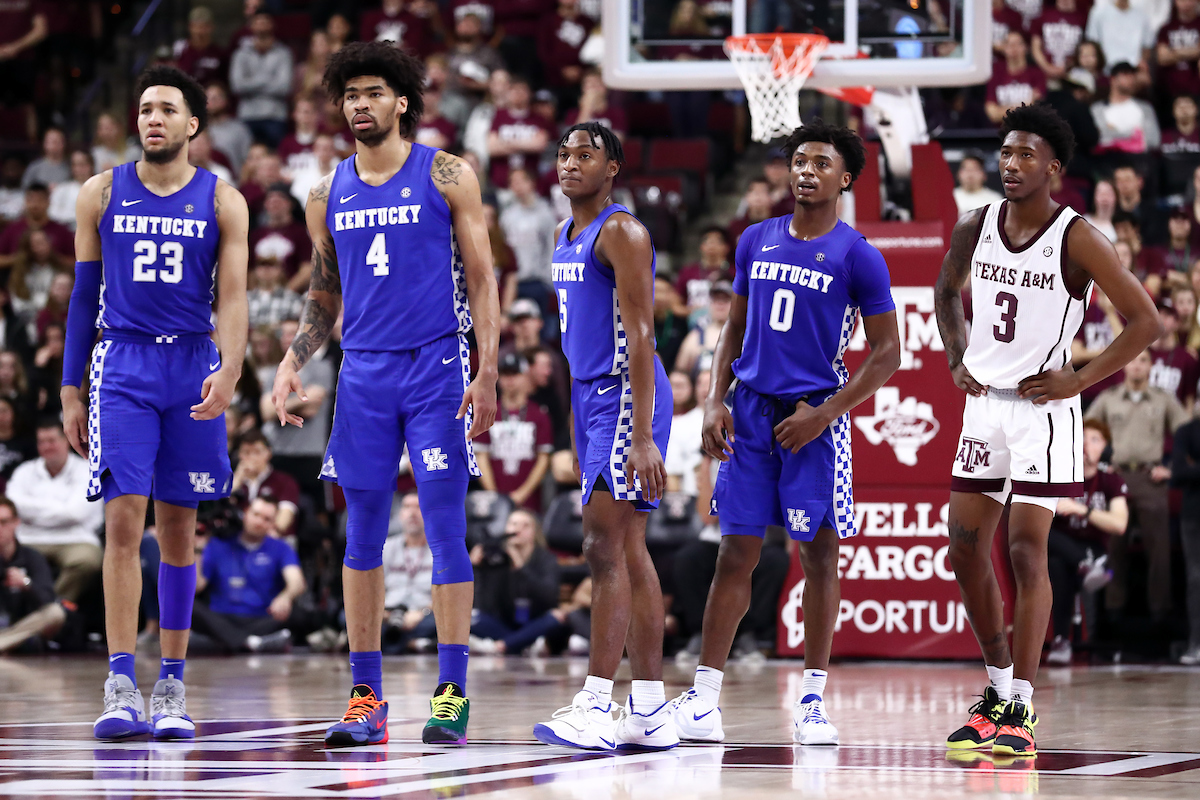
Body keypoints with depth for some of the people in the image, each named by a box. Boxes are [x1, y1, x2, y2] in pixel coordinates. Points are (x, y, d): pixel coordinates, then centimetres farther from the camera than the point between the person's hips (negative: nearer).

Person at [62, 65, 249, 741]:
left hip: (193, 367, 1)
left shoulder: (222, 202, 4)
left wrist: (230, 370, -21)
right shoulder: (103, 194, 6)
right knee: (124, 521, -11)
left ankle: (173, 687, 11)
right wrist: (71, 389, 6)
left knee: (179, 527, 5)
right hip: (123, 365, -1)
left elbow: (233, 297, -4)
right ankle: (122, 687, -14)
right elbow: (84, 295, 10)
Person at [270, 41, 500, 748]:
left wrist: (487, 374, -10)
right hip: (364, 374, 4)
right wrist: (292, 364, 4)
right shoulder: (329, 197, 11)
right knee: (363, 535, 4)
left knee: (446, 529, -6)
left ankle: (453, 693, -5)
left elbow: (482, 281, -1)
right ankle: (366, 698, 8)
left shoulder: (447, 177, 0)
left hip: (437, 369, -4)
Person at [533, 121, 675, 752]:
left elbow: (640, 335, -18)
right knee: (630, 552, 8)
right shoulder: (564, 237, 17)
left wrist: (641, 436, -24)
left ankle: (596, 705, -16)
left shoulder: (621, 232, -12)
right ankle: (650, 712, 9)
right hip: (589, 396, 9)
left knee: (603, 546, -13)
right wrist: (575, 425, 21)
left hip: (626, 396, -9)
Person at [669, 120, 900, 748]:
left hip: (813, 418, -3)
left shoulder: (857, 256, -4)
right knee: (736, 552, 2)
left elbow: (887, 352, -3)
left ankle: (812, 700, 6)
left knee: (817, 554, -1)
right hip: (751, 412, 3)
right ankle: (704, 697, 2)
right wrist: (715, 400, 3)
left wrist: (824, 414, -11)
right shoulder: (757, 241, 10)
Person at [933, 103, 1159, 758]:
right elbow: (946, 291, 24)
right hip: (984, 404, 6)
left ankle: (1021, 711, -8)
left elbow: (1144, 320, -11)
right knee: (965, 548, 6)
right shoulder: (975, 229, 2)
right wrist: (957, 360, 10)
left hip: (1042, 408, -6)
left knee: (1026, 550, -10)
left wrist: (1081, 380, -14)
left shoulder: (1077, 239, -13)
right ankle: (999, 689, 20)